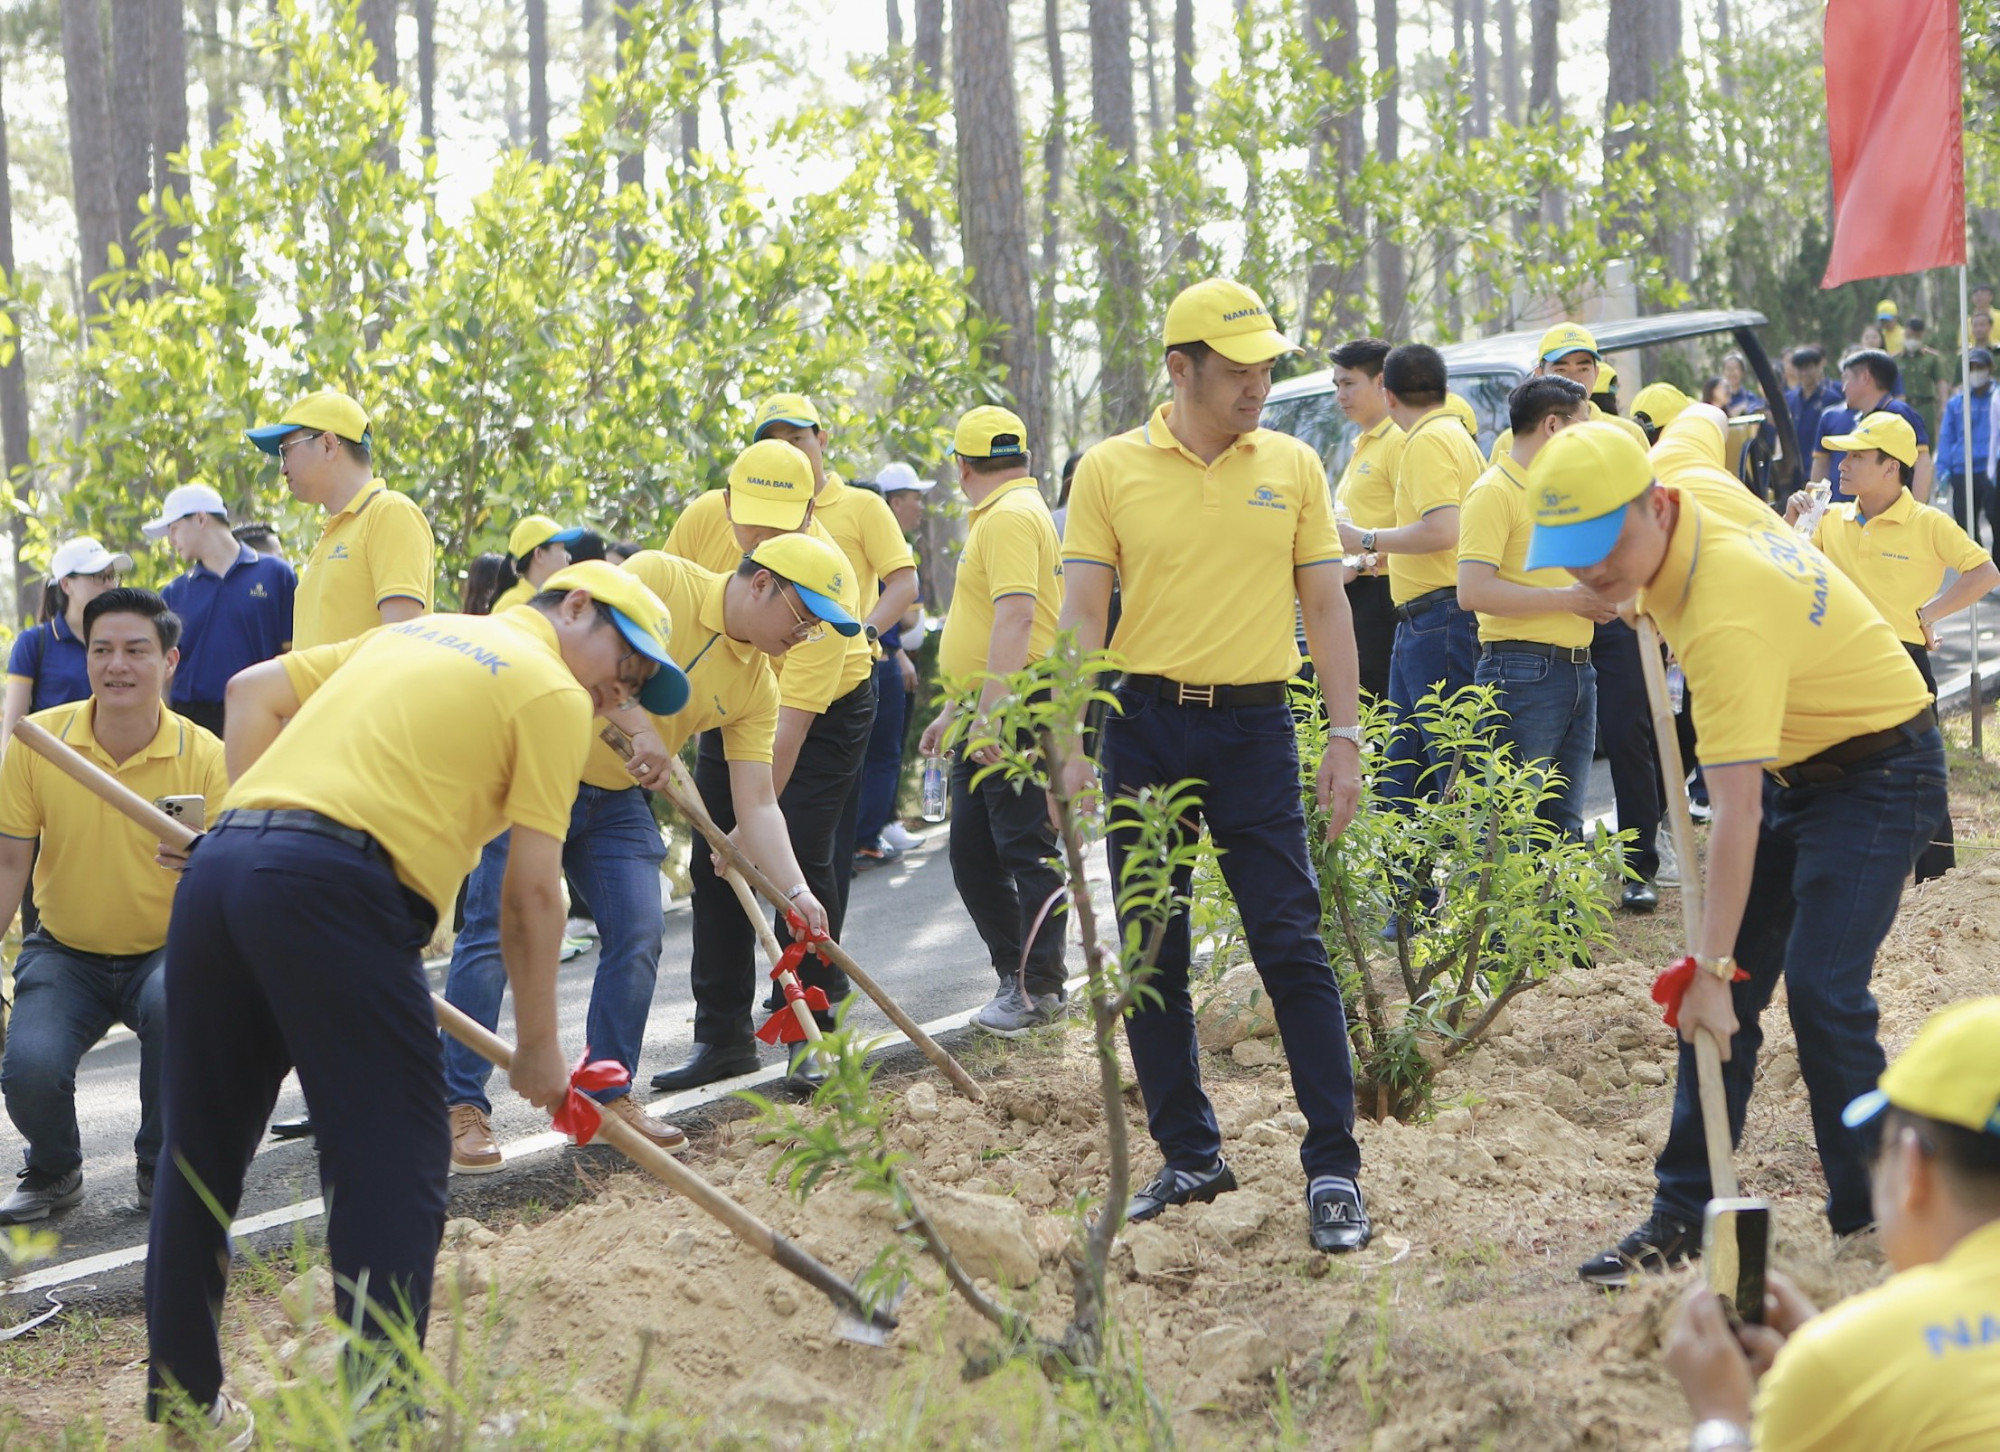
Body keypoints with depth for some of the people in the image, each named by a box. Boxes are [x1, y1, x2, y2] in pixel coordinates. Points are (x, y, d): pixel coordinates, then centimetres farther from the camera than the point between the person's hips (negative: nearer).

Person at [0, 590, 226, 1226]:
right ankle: (53, 1173, 11)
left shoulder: (203, 756, -13)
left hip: (164, 951, -1)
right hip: (65, 953, 1)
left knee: (176, 1002, -36)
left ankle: (161, 1172, -8)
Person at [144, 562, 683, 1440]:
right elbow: (530, 889, 2)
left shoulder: (413, 636, 29)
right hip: (335, 886, -8)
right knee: (392, 1159, 0)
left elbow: (252, 692, 27)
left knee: (201, 1149, 16)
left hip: (216, 865, 8)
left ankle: (181, 1400, 26)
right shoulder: (554, 692, 6)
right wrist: (536, 1046, 10)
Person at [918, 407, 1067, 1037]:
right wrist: (954, 709, 30)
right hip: (986, 716, 11)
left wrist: (990, 713, -28)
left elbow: (1015, 618, -24)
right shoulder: (998, 517, 22)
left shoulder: (1011, 517, -13)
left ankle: (1041, 990, -3)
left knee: (1027, 850, -7)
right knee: (972, 853, 12)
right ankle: (1017, 975, 19)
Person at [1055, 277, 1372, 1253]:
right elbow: (1081, 613, -1)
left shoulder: (1292, 467, 5)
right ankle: (1189, 1156, 20)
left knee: (1292, 950, -5)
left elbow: (1326, 605, 8)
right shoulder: (1111, 471, 1)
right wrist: (1073, 744, -9)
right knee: (1151, 959, 7)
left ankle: (1333, 1168, 0)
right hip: (1146, 725, 0)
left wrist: (1344, 737, 1)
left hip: (1255, 730, 0)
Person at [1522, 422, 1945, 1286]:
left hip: (1879, 771, -9)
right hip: (1797, 766, 9)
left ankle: (1872, 1219, -2)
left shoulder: (1727, 617, -35)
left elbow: (1736, 815, -35)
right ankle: (1684, 1215, 4)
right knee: (1724, 989, 3)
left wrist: (1712, 965, -33)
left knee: (1821, 994, -17)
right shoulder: (1693, 494, -12)